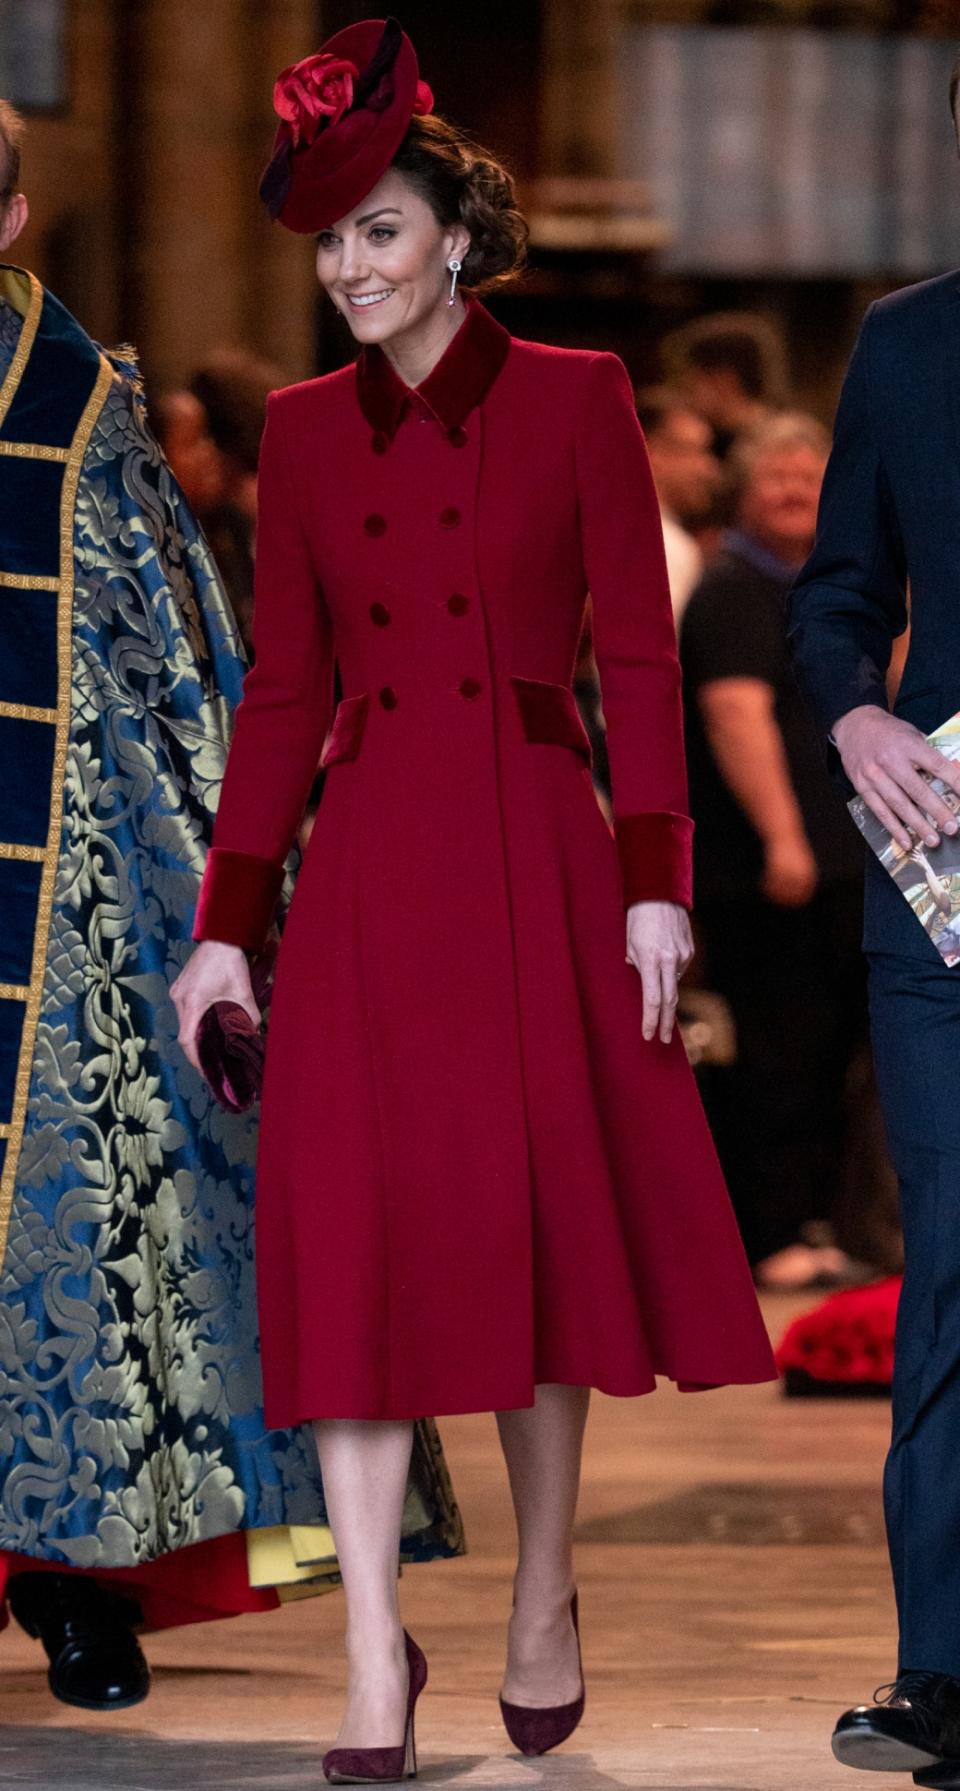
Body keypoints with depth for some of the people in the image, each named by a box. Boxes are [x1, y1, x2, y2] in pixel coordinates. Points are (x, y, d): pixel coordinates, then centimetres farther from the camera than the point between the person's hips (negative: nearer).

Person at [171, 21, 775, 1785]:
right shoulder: (304, 431, 9)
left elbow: (638, 655, -1)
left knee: (542, 1225, 3)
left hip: (534, 857, -2)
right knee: (354, 1242, -5)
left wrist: (652, 883, -8)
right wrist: (226, 923, 5)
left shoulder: (575, 400, 1)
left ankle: (543, 1608, 20)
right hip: (365, 874, 2)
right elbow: (281, 688, 10)